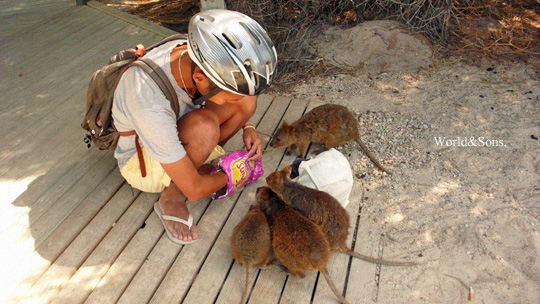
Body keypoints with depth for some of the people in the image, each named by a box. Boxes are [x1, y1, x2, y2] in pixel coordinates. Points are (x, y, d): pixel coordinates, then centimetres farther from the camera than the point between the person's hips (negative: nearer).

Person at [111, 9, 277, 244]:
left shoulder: (195, 54, -22)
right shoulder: (151, 104, -42)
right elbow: (195, 191, -33)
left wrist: (247, 128, -13)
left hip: (171, 134, 6)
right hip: (140, 159, -6)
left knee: (247, 100, -16)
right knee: (205, 123, -39)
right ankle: (171, 199, -13)